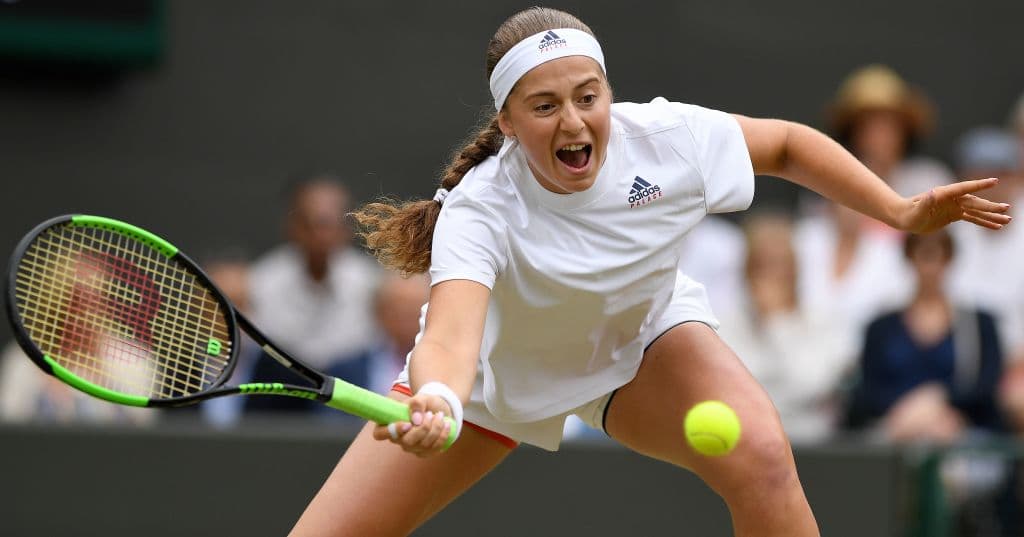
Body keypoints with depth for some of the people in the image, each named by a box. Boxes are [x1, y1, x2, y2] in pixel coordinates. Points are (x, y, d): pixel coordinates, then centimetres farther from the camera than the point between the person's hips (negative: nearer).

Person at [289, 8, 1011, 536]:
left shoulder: (666, 137, -26)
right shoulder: (478, 212, -35)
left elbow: (786, 144, -5)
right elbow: (450, 339, -53)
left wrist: (902, 212, -12)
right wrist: (436, 403, -76)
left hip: (642, 337, 2)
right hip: (501, 365, -2)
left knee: (762, 459, -28)